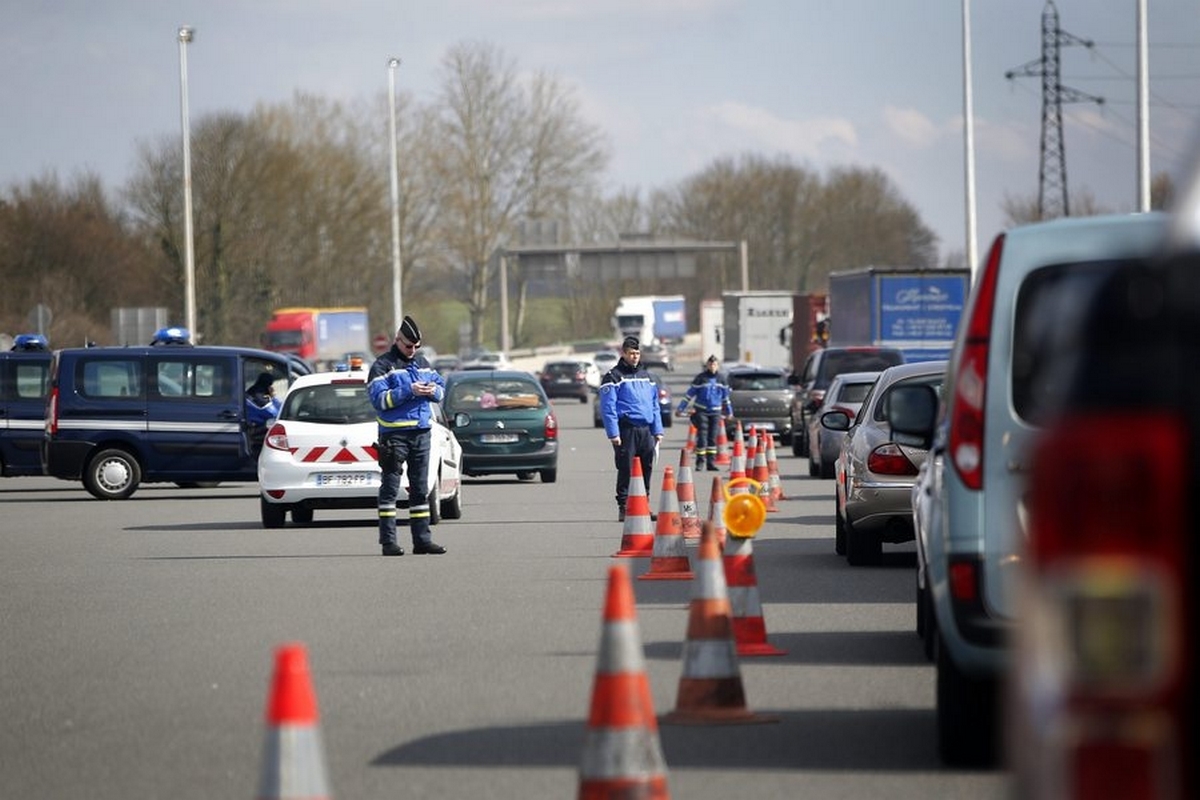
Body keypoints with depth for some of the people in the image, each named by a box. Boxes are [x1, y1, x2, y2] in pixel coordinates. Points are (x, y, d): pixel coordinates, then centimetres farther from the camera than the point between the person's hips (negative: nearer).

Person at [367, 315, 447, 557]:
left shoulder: (422, 363, 15)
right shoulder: (383, 365, -5)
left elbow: (441, 387, 19)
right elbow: (379, 399, -15)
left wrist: (434, 390, -5)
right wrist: (409, 391, -21)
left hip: (421, 431, 6)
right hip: (394, 433, -6)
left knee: (420, 488, 10)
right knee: (390, 488, -4)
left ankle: (422, 538, 15)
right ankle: (388, 540, -5)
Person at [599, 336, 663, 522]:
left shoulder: (646, 376, 19)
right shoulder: (614, 377, -1)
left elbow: (655, 405, 22)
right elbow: (608, 407, -7)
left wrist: (658, 430, 14)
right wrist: (613, 433, -14)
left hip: (646, 431, 6)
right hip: (626, 429, -6)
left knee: (646, 470, 6)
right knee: (626, 470, -7)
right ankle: (624, 508, -3)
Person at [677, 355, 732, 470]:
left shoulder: (721, 379, 8)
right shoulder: (700, 378, -4)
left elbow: (725, 397, 20)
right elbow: (690, 394, -2)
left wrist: (729, 411, 25)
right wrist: (680, 408, -5)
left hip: (715, 412, 4)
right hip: (701, 412, -4)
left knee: (713, 438, 4)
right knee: (702, 437, -9)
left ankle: (711, 462, 9)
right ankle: (700, 462, -3)